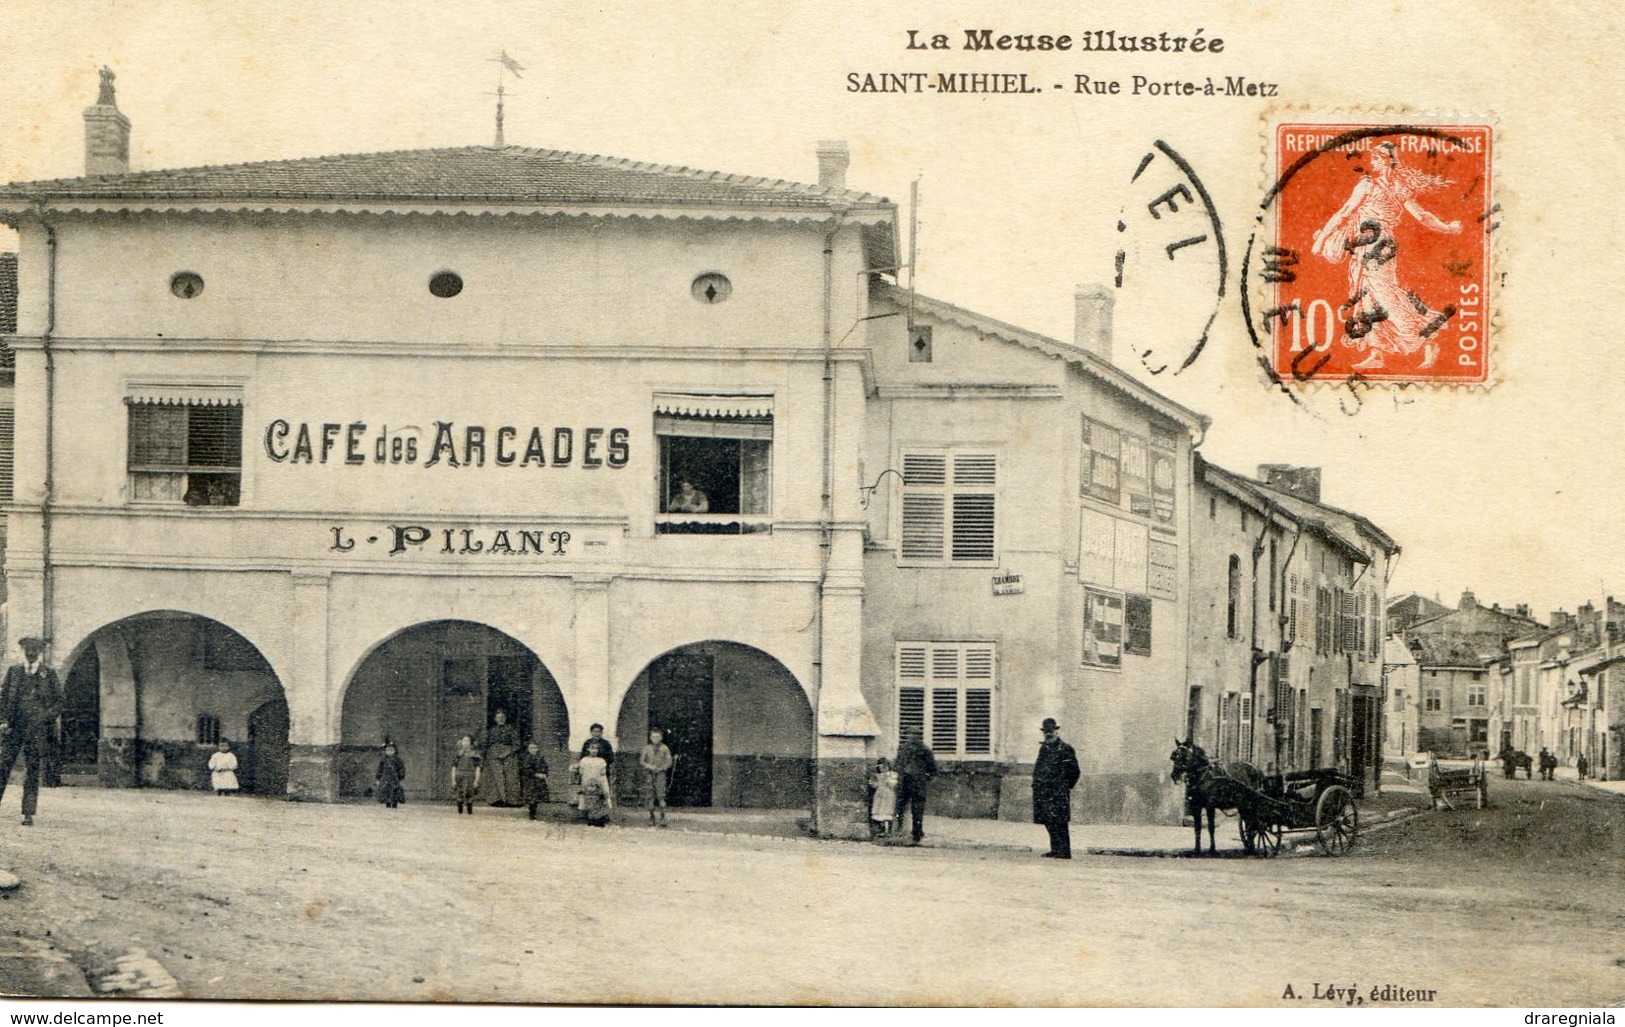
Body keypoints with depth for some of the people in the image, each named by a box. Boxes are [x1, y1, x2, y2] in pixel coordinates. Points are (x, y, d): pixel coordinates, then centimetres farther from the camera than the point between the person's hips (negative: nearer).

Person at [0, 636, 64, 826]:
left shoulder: (49, 675, 6)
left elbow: (59, 702, 6)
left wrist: (44, 718, -8)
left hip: (37, 731, -1)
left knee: (33, 773, -1)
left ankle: (28, 814, 2)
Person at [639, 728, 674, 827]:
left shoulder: (664, 748, 7)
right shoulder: (647, 748, 11)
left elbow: (669, 762, 5)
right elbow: (641, 761, 8)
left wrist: (660, 768, -11)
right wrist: (649, 766, -10)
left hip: (660, 774, -2)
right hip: (649, 774, 2)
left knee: (661, 795, -12)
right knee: (649, 796, 0)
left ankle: (663, 817, -13)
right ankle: (651, 817, 9)